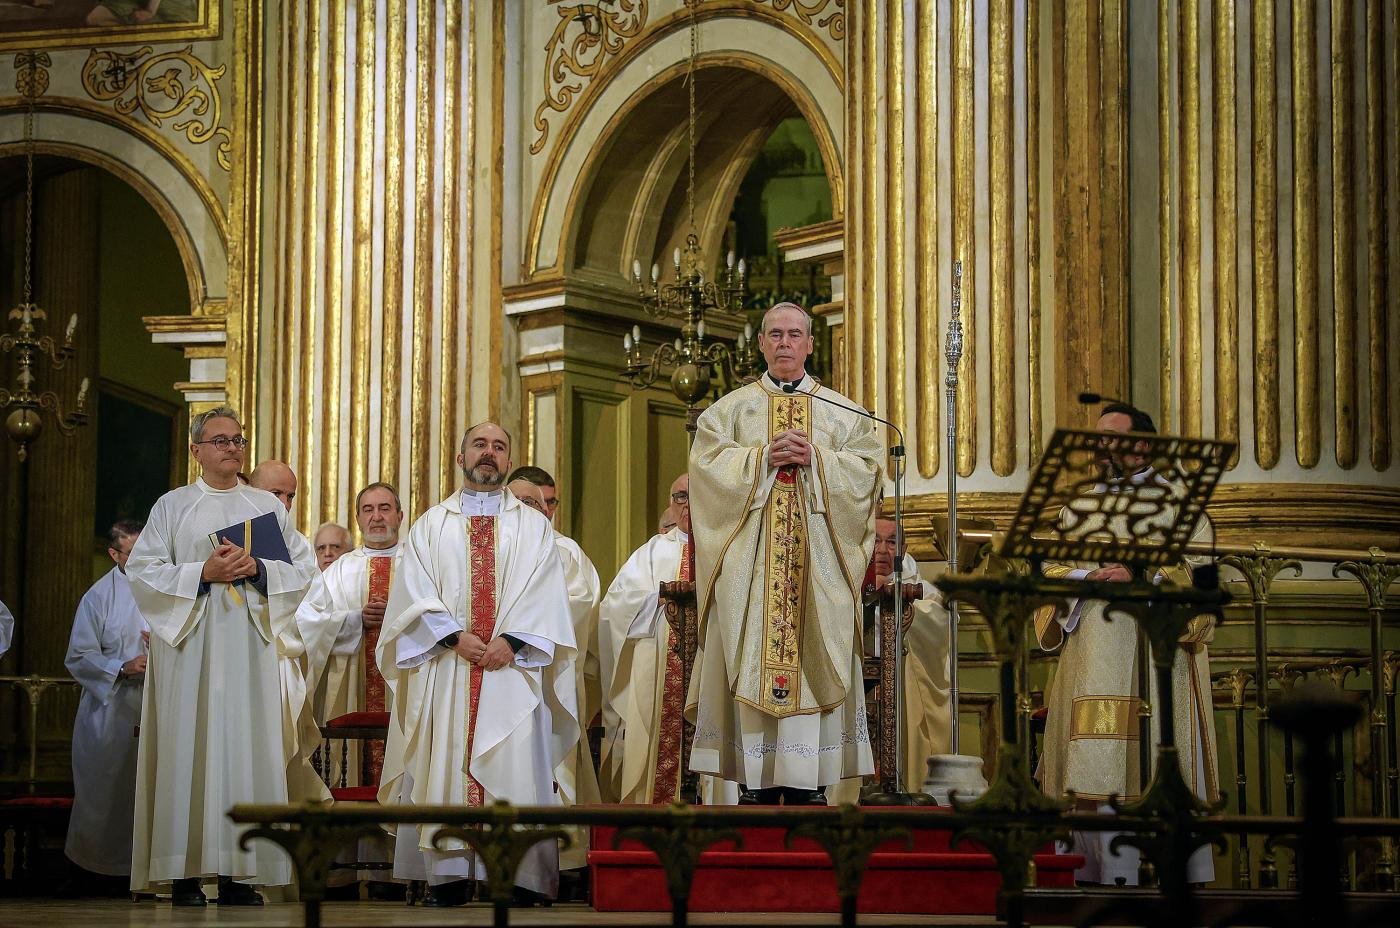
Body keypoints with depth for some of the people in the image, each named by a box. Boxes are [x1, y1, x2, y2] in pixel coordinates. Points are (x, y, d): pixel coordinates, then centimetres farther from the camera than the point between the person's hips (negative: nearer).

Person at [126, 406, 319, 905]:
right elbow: (142, 571, 1)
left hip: (253, 644, 2)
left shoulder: (267, 505, 15)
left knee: (250, 747, -4)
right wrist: (203, 574, -11)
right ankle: (186, 873, -6)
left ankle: (240, 874, -3)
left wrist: (256, 568, -8)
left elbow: (304, 567, 9)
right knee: (190, 747, -7)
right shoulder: (173, 506, 9)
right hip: (190, 641, -2)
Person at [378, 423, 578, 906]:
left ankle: (516, 875, -9)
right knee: (444, 767, -5)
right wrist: (455, 636, -11)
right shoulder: (431, 525, 15)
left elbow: (544, 595, 3)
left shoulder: (533, 526, 14)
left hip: (512, 666, -1)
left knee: (515, 767, -9)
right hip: (445, 666, 1)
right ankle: (448, 875, -4)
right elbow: (416, 593, 4)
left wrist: (511, 639, -12)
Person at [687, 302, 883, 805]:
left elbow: (866, 465, 2)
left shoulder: (843, 412, 14)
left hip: (818, 554, 0)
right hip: (750, 557, 0)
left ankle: (807, 780, -6)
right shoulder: (730, 409, 13)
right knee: (753, 658, -7)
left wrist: (815, 458, -12)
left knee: (812, 657, -6)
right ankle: (757, 780, -7)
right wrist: (764, 457, -12)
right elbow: (706, 462, 0)